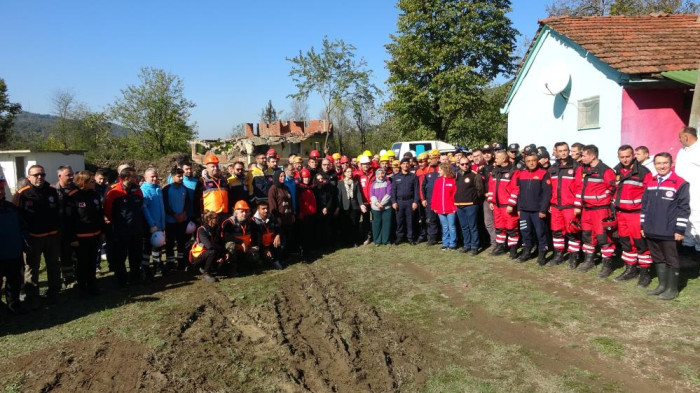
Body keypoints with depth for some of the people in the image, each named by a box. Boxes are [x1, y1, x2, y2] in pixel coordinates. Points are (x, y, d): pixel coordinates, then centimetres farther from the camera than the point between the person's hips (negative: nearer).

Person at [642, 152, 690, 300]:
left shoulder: (680, 183, -8)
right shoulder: (650, 182, 10)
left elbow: (684, 208, -9)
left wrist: (680, 230, -11)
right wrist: (643, 225, 14)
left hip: (669, 232, -6)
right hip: (651, 231, 6)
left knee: (671, 260, 6)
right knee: (658, 258, 16)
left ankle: (672, 289, 17)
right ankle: (662, 285, 29)